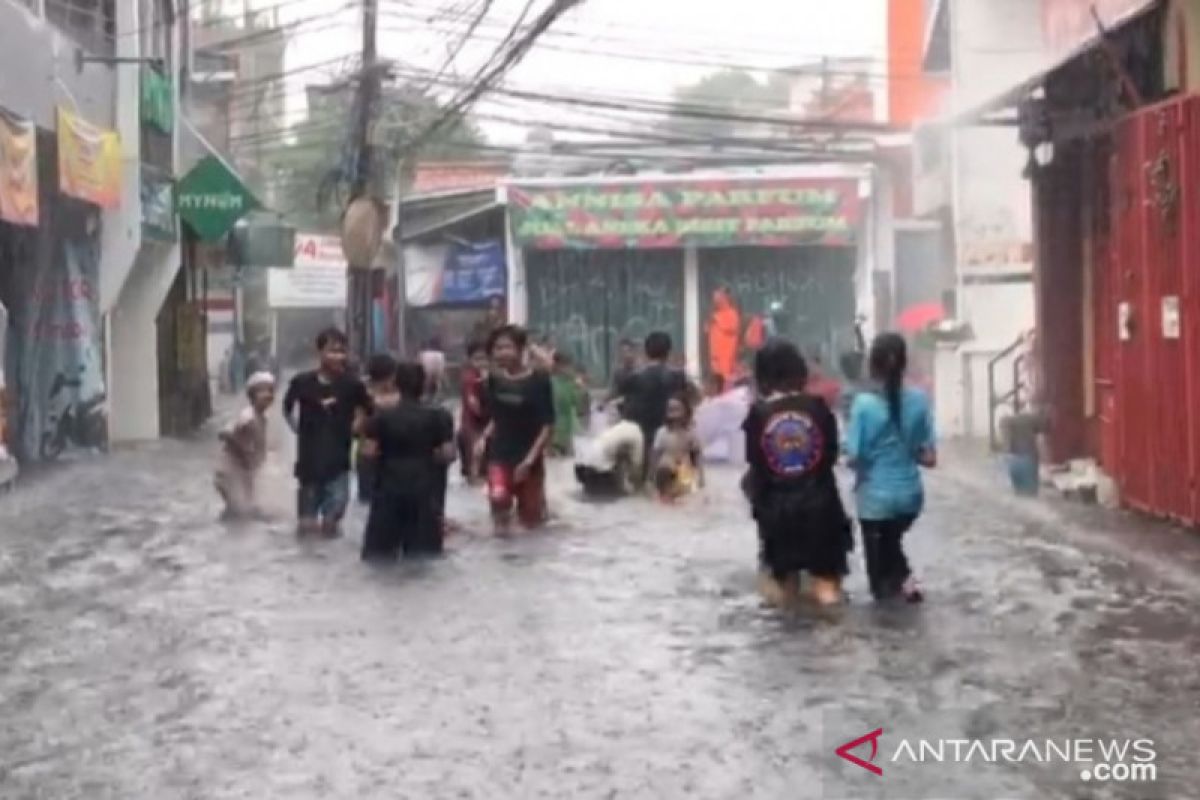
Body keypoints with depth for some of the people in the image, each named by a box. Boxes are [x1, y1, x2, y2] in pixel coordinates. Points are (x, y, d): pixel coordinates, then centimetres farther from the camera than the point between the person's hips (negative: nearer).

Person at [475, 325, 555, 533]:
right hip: (500, 453, 2)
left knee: (530, 520, 9)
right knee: (498, 496, -28)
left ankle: (538, 504, 45)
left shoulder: (539, 381, -12)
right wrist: (484, 438, -4)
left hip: (528, 456, -2)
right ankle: (502, 519, 5)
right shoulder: (495, 379, 0)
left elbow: (547, 425, -12)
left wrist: (531, 457, -19)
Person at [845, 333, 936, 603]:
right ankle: (904, 578, 8)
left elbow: (853, 458, -14)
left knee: (878, 549, 15)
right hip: (910, 494, 4)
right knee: (892, 540, 28)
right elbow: (930, 457, -5)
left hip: (875, 497, -3)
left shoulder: (863, 403, -16)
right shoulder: (918, 400, -7)